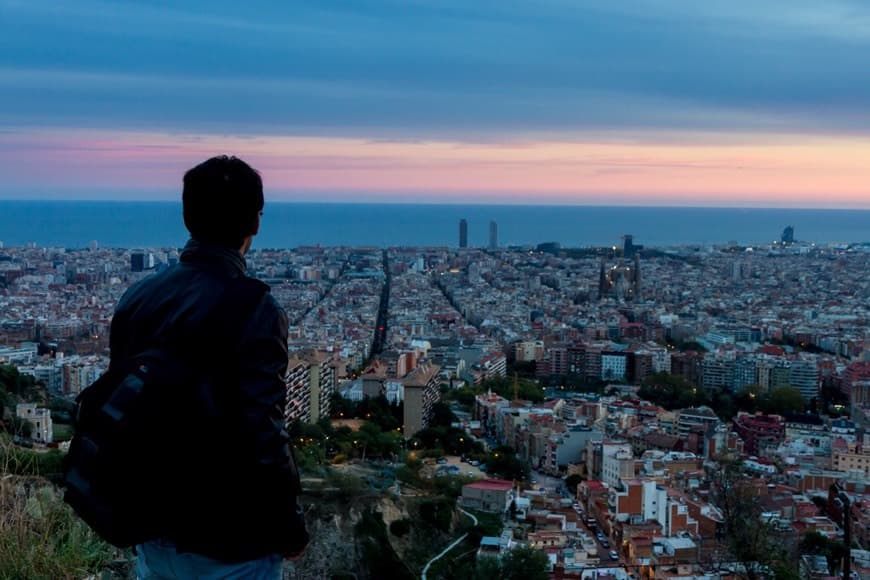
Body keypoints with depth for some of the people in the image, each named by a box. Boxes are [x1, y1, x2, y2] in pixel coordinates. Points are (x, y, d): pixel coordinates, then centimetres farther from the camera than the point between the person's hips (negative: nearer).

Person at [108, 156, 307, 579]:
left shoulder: (138, 297, 0)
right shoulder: (251, 309, -21)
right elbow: (262, 436, -23)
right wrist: (289, 526, -10)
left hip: (153, 527, 6)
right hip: (226, 545, -6)